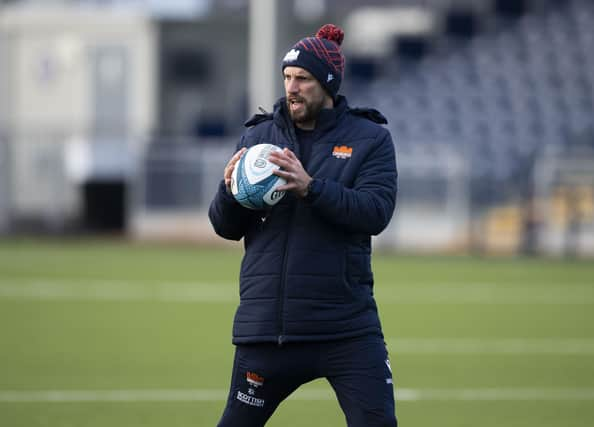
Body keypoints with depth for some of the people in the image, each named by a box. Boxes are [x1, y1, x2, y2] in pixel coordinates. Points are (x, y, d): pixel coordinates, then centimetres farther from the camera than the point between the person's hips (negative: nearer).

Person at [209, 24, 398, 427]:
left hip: (347, 328, -2)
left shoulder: (369, 138, 1)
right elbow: (225, 227, 7)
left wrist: (311, 187, -26)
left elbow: (376, 211, -14)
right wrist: (230, 191, -16)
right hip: (264, 327, 2)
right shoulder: (257, 136, 8)